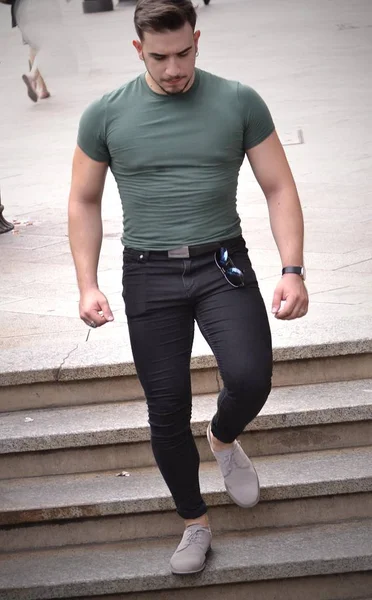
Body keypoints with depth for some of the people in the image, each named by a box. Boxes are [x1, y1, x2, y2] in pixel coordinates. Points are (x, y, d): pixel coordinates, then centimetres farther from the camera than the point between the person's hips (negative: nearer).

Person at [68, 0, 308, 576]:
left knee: (251, 377, -22)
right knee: (167, 411, 4)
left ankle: (223, 439, 16)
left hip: (223, 265, -1)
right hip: (149, 274, 1)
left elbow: (279, 188, 0)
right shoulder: (105, 114, 0)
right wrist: (88, 285, -1)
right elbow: (84, 202, 8)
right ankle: (195, 521, 27)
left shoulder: (239, 102, -2)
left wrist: (293, 271, -11)